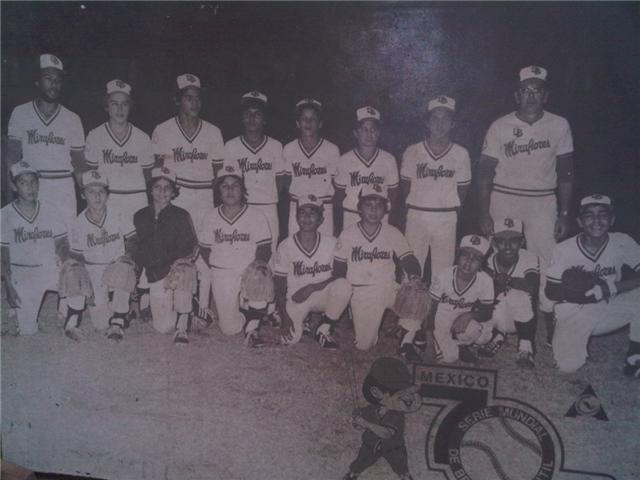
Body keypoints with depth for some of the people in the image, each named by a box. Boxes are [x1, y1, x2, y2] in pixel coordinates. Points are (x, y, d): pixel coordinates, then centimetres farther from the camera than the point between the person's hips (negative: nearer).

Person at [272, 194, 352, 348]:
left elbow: (338, 277, -4)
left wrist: (311, 287, -18)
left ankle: (324, 330, -9)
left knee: (344, 286, -30)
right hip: (295, 298, -1)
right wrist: (284, 317, -16)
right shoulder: (285, 247, -10)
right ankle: (302, 323, 14)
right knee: (291, 338, -24)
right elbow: (279, 287, -5)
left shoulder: (331, 243, -8)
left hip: (322, 294, 1)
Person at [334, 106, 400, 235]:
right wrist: (337, 231, 3)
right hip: (350, 221, 0)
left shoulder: (389, 160, 2)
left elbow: (393, 196, 8)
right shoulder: (344, 161, 1)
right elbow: (338, 198, 6)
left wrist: (392, 226, 2)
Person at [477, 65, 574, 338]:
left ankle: (551, 321, 5)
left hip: (543, 203, 0)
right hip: (503, 202, 0)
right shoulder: (500, 126, -2)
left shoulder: (559, 126, 1)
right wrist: (484, 214, -5)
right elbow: (485, 173, 0)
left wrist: (564, 214, 2)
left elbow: (565, 174, 6)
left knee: (547, 262, -5)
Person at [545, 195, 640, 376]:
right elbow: (551, 291, -10)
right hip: (573, 315, -2)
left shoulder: (622, 243, -12)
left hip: (610, 309, 2)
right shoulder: (563, 250, -16)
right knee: (568, 365, -21)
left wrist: (611, 288, -31)